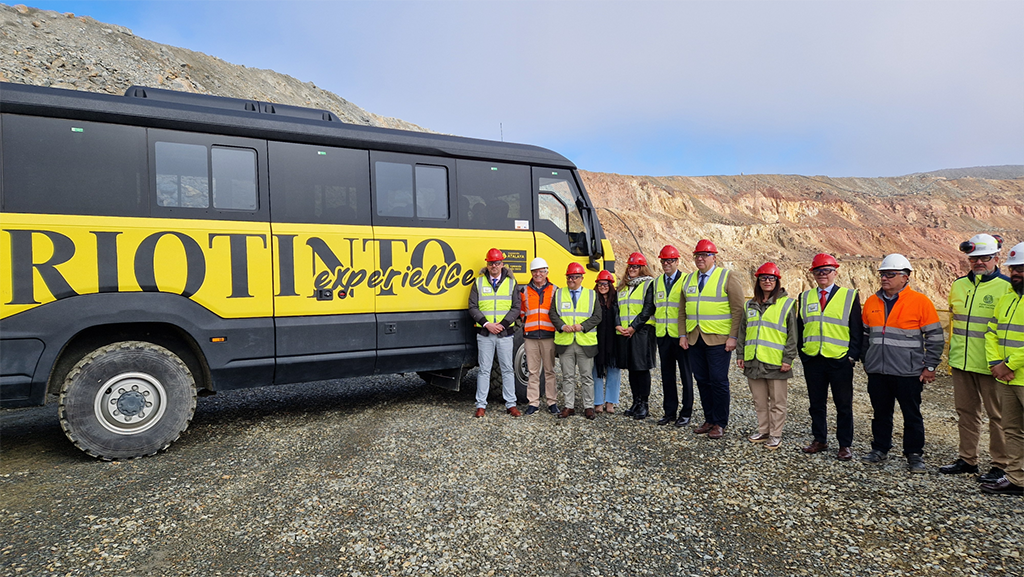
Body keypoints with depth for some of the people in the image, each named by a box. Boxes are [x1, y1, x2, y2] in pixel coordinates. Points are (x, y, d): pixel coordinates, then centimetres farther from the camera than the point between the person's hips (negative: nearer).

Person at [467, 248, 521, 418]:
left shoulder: (511, 282, 6)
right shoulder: (479, 282, 5)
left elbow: (516, 308, 2)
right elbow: (473, 307, 1)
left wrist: (502, 324, -10)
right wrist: (487, 324, -11)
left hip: (505, 333, 0)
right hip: (484, 333, 0)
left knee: (507, 369, 4)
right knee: (484, 370, 4)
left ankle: (511, 404, 13)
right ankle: (481, 405, 11)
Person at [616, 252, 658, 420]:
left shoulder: (649, 284, -2)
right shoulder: (622, 285, 17)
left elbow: (648, 309, -10)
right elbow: (617, 307, 15)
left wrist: (633, 327, -15)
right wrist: (618, 326, -2)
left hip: (642, 331, -6)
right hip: (624, 332, 6)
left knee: (642, 367, -4)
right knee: (631, 368, 9)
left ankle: (643, 405, 4)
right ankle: (636, 403, 18)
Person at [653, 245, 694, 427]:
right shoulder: (657, 282, 12)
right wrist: (656, 327, 14)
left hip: (681, 335, -5)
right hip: (663, 335, 5)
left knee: (685, 374, 4)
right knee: (667, 374, 10)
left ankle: (686, 413, 13)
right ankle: (670, 411, 20)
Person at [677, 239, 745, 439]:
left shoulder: (727, 278, -3)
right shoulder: (689, 280, 14)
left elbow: (738, 310, -7)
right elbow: (682, 310, 16)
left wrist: (733, 336, -12)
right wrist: (682, 334, 8)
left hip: (718, 340, -5)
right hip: (694, 339, 5)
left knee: (718, 381, -1)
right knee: (702, 380, 9)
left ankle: (720, 423, 11)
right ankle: (709, 419, 21)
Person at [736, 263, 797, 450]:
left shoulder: (786, 304, -2)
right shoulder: (751, 305, 12)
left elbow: (792, 334, -4)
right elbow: (742, 331, 16)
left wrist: (788, 359, -9)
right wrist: (740, 354, 10)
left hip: (776, 363, -4)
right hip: (753, 362, 5)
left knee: (777, 402, 6)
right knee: (759, 400, 13)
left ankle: (776, 435, 17)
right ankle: (763, 431, 26)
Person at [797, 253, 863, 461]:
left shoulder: (850, 296, 1)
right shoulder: (805, 297, 9)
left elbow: (857, 329, -1)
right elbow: (800, 327, 12)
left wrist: (853, 355, -8)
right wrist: (802, 352, 5)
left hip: (840, 360, -3)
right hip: (812, 360, 3)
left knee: (843, 405, 6)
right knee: (816, 403, 11)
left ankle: (845, 445, 18)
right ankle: (819, 440, 24)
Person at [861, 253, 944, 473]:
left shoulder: (920, 302, -6)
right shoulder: (871, 302, 7)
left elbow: (935, 337, -3)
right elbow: (865, 335, 17)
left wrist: (930, 366, -5)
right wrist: (866, 361, 17)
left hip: (908, 373, -4)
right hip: (877, 372, 4)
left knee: (912, 415, 7)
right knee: (880, 413, 14)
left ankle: (914, 455, 19)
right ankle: (880, 449, 26)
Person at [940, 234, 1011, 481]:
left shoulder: (1007, 287, -6)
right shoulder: (958, 286, 10)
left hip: (990, 366, -5)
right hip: (961, 363, 5)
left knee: (997, 415, 5)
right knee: (966, 411, 13)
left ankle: (1001, 465, 16)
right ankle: (967, 459, 24)